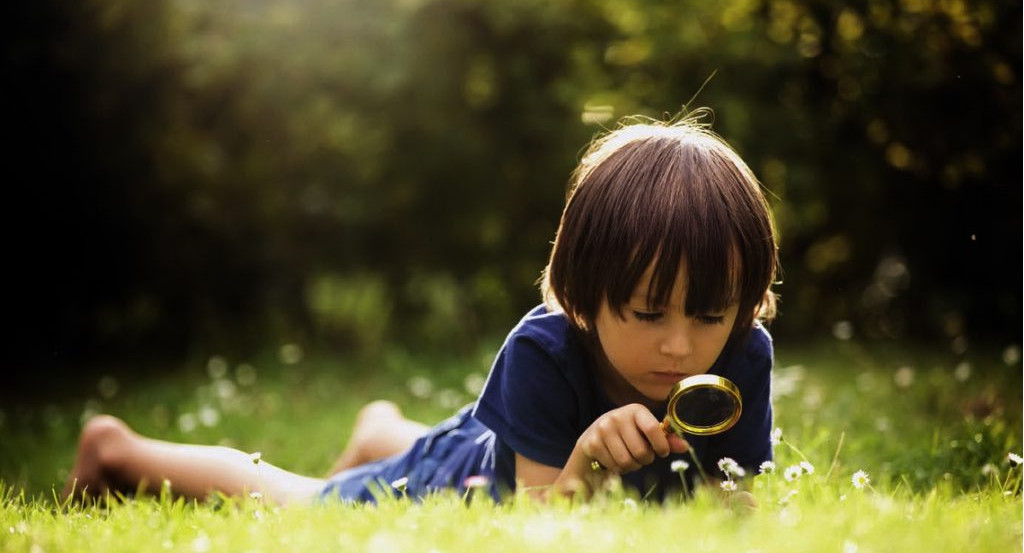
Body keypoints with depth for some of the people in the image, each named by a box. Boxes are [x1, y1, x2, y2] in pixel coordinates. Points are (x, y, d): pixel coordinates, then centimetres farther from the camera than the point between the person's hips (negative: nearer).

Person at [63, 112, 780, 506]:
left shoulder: (743, 359, -33)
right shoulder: (543, 352, -43)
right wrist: (583, 464, -63)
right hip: (460, 476, -5)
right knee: (297, 502, 18)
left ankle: (379, 429, 76)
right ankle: (121, 448, 44)